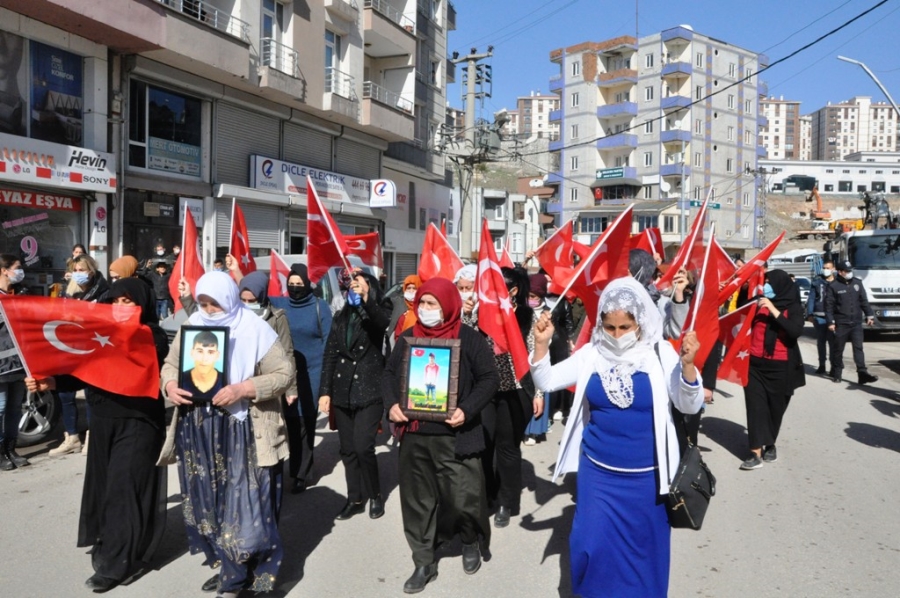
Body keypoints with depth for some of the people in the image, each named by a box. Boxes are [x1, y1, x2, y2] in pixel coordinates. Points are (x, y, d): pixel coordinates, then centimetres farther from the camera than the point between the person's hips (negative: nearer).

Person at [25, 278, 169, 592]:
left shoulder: (154, 337, -7)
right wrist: (51, 381, -8)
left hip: (138, 423, -6)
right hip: (103, 421, 6)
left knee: (124, 487, -3)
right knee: (103, 484, 14)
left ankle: (116, 562, 5)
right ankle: (108, 545, 32)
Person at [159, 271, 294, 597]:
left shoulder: (254, 329, -11)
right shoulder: (191, 326, 5)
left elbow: (284, 373, -12)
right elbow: (171, 363, 15)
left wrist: (242, 390, -25)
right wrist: (170, 384, -8)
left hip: (242, 434, -5)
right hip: (197, 430, 6)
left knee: (245, 503, -2)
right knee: (207, 501, 14)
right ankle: (226, 566, 32)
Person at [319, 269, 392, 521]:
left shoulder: (376, 314, -1)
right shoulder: (340, 317, 11)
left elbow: (383, 321, -27)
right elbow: (329, 356, 10)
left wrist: (366, 297, -42)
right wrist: (325, 391, 4)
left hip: (369, 391, -5)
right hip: (342, 392, 5)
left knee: (363, 447, -11)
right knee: (348, 450, 9)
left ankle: (375, 495, 11)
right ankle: (355, 499, 22)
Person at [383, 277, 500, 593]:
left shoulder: (469, 339, -5)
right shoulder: (408, 337, 8)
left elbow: (489, 379, -5)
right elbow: (389, 373, 13)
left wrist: (467, 410, -18)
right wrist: (392, 404, -5)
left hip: (455, 436, -4)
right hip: (414, 435, 4)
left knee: (464, 498, 1)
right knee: (417, 501, 11)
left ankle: (471, 542, 34)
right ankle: (424, 563, 27)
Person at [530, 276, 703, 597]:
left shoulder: (660, 354, -10)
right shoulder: (592, 353, -4)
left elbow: (690, 406, -14)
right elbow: (546, 382, -4)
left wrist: (688, 365, -31)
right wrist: (541, 343, -20)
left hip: (646, 476, -1)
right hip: (597, 472, 1)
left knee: (643, 547, 15)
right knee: (591, 545, 3)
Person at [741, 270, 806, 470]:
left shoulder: (793, 308, -1)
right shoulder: (758, 304, 5)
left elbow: (795, 331, -18)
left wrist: (773, 309, -21)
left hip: (780, 366, -1)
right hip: (755, 363, 1)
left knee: (775, 407, 10)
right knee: (756, 406, -4)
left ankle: (770, 444, 32)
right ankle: (756, 452, -5)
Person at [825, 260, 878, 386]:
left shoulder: (857, 283, 9)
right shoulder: (833, 286, -5)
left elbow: (864, 301, 13)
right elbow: (829, 305, -7)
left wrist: (869, 315, 7)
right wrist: (830, 322, -12)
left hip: (856, 323, 3)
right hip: (841, 323, -3)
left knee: (858, 348, -3)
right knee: (838, 349, 5)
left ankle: (862, 373, -7)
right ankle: (837, 373, 17)